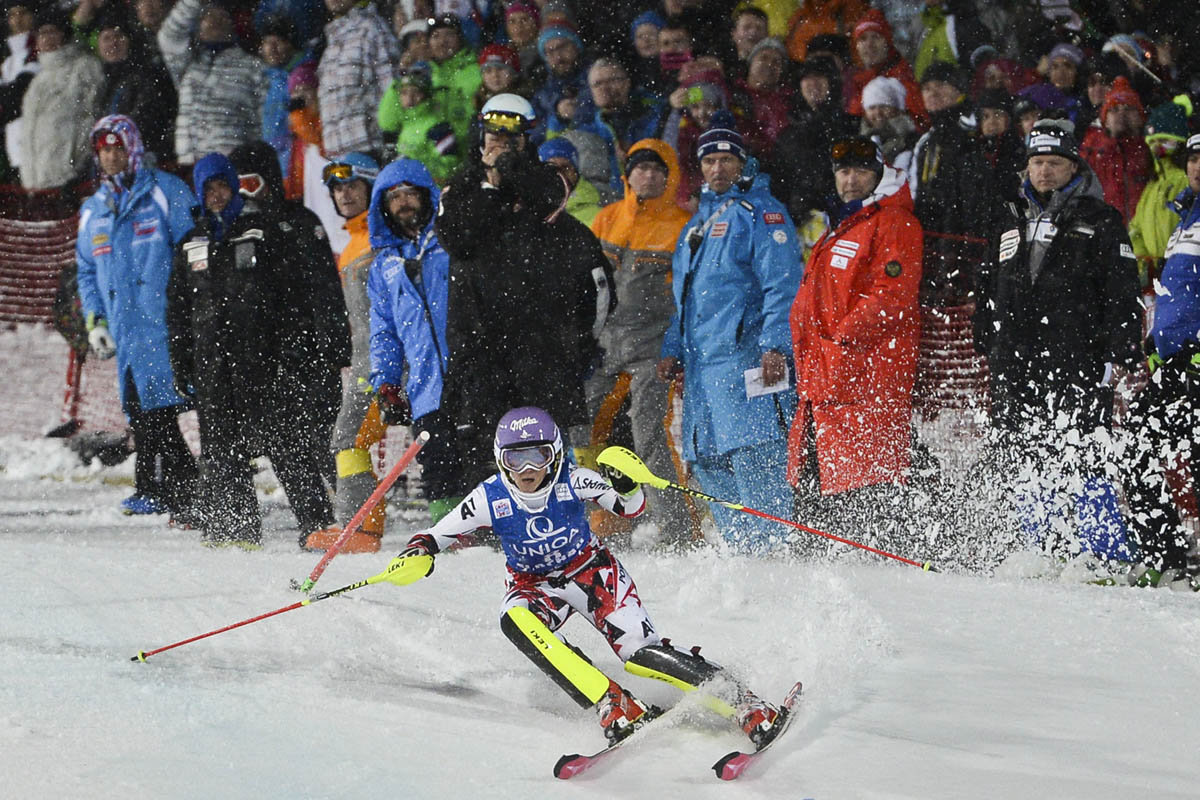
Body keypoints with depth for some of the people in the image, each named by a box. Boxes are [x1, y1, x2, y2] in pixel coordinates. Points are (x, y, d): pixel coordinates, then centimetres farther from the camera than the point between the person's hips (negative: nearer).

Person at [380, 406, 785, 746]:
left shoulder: (571, 482, -19)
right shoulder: (490, 499, -17)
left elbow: (630, 508, -12)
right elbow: (436, 535, -9)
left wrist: (626, 483, -34)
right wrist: (417, 553, -32)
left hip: (592, 571, -2)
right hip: (534, 585, 2)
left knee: (640, 652, -22)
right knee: (515, 620, -34)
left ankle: (748, 707, -20)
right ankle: (616, 707, -38)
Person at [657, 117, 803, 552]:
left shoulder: (760, 212, -3)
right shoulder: (700, 221, 23)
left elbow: (782, 285, -12)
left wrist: (774, 346, -21)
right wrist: (673, 348, 21)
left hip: (745, 357, -9)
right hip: (701, 362, 9)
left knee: (753, 461, -15)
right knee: (708, 465, 7)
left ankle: (768, 553, -18)